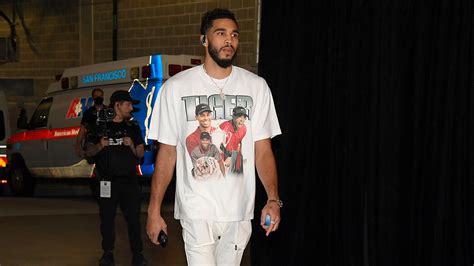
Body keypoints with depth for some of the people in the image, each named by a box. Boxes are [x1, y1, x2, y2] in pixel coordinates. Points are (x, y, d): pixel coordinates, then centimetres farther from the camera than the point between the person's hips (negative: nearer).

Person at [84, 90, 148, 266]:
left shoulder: (133, 128, 13)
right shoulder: (101, 127, 6)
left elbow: (141, 154, 12)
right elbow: (89, 151, 7)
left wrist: (132, 146, -9)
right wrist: (100, 146, -13)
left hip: (129, 180, 1)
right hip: (107, 181, -1)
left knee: (133, 218, -2)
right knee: (107, 219, 4)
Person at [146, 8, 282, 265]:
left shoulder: (256, 86, 5)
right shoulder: (176, 87, 1)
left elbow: (263, 150, 2)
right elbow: (167, 152, 4)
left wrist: (273, 199, -13)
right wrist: (154, 210, -1)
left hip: (239, 211, 2)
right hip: (197, 211, -2)